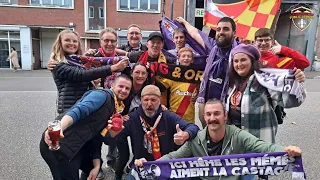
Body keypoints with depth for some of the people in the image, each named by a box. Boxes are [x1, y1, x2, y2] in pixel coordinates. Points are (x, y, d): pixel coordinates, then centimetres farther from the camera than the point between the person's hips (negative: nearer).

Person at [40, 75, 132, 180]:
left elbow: (97, 139, 15)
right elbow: (77, 111, -26)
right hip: (59, 144, -9)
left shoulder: (116, 110, 16)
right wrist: (58, 128, -43)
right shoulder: (102, 96, -9)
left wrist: (96, 166, 6)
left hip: (77, 147, 9)